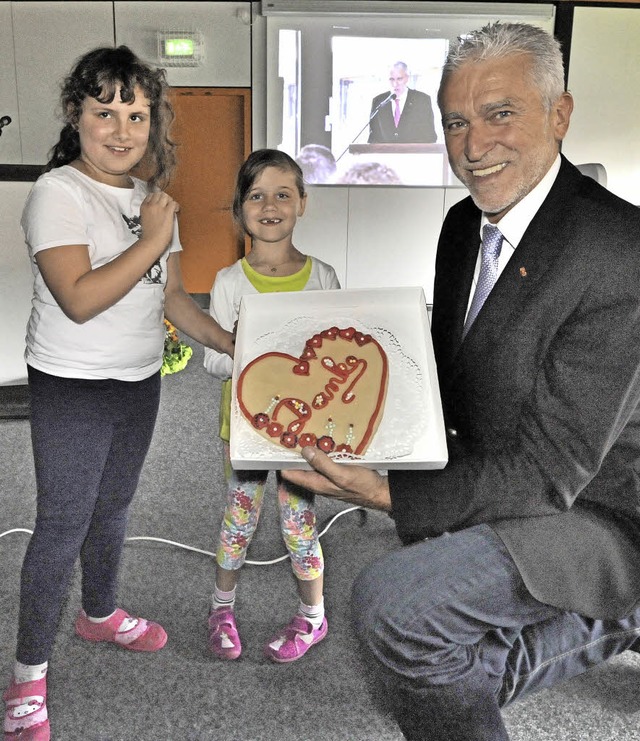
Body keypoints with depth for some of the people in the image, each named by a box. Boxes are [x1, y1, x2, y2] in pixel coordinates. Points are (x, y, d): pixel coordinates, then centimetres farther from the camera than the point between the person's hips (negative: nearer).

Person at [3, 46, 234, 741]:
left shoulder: (150, 199, 8)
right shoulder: (58, 192, -14)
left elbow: (170, 295, 13)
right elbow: (79, 299, -26)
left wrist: (232, 343, 5)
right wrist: (152, 240, -22)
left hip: (140, 380, 7)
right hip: (73, 388, -7)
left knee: (112, 507, 21)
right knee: (62, 526, 1)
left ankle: (99, 613, 44)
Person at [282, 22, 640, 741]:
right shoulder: (464, 224, 0)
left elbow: (549, 470, -27)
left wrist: (387, 492, -30)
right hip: (492, 490, 8)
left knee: (388, 598, -26)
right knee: (456, 674, 20)